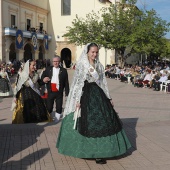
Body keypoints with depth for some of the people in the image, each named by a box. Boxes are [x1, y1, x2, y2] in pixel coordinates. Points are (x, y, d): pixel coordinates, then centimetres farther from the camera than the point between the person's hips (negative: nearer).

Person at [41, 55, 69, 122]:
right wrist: (43, 79, -12)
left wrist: (67, 93, -3)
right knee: (49, 107, 9)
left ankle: (56, 121, 19)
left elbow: (66, 83, 0)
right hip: (50, 92, 2)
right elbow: (42, 76, 14)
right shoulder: (48, 69, 7)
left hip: (59, 93, -2)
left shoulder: (63, 71, 0)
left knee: (59, 108, 5)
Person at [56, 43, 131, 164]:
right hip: (85, 95, -5)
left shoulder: (99, 66, 11)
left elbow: (103, 83, 14)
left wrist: (109, 98, 11)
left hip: (98, 95, 5)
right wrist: (77, 100, -14)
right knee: (86, 123, 1)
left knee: (101, 121, 0)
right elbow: (78, 83, -8)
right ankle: (85, 150, 16)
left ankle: (99, 152, 7)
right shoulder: (81, 65, -3)